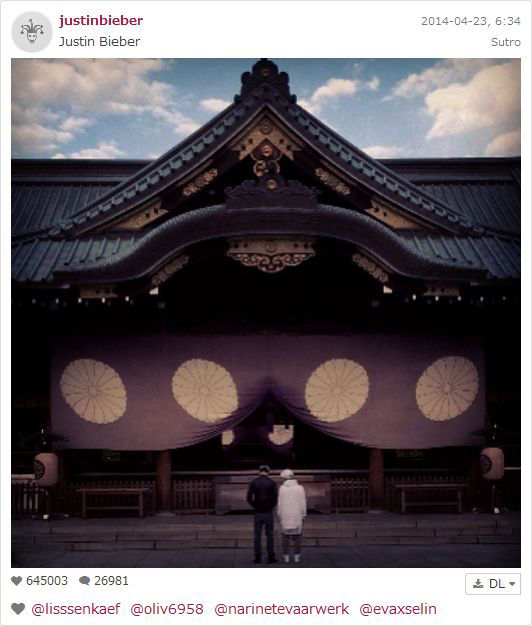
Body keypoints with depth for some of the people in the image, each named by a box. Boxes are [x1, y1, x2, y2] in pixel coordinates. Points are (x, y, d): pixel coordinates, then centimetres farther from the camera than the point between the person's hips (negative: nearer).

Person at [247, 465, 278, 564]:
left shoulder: (253, 483, 1)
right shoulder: (272, 483, -3)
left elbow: (249, 498, -3)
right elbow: (275, 498, -6)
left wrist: (255, 506, 8)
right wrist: (271, 507, 8)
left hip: (258, 513, 1)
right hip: (268, 513, -1)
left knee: (257, 536, 5)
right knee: (269, 535, 4)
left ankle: (257, 557, 4)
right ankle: (271, 557, 2)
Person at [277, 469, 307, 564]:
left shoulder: (282, 488, -5)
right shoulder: (300, 488, -4)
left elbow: (280, 503, -4)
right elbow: (303, 503, -4)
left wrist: (279, 516, 5)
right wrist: (303, 516, 4)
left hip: (285, 516, 0)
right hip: (297, 516, 0)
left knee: (286, 536, 6)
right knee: (297, 536, 6)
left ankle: (286, 557, 3)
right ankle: (297, 557, 3)